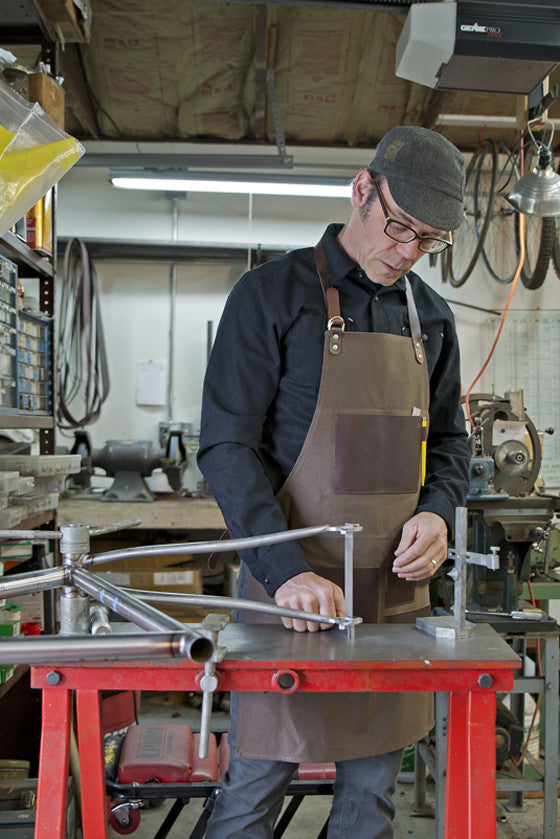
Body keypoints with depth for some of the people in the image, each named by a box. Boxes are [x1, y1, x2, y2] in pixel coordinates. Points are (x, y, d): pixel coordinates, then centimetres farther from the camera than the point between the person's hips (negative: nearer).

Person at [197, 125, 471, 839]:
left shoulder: (430, 316, 12)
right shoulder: (272, 294, -5)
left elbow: (449, 439, 18)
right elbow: (227, 445, -11)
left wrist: (437, 511, -3)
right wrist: (285, 569, -22)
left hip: (396, 587, 5)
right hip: (291, 585, -5)